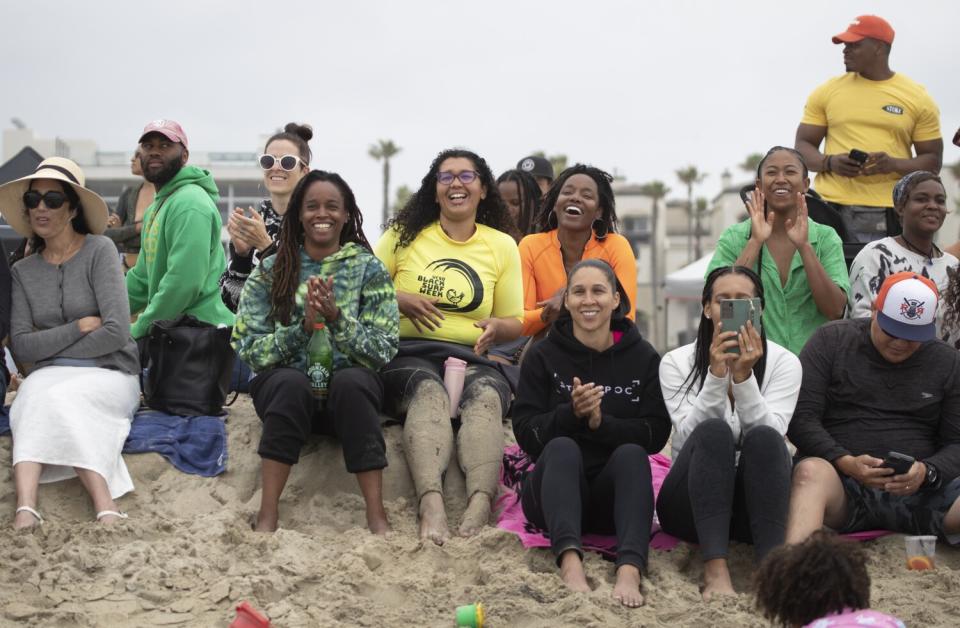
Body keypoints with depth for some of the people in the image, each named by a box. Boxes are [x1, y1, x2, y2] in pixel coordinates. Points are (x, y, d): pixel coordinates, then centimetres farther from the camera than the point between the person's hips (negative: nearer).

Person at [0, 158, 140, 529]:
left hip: (110, 374, -3)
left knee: (55, 399, -34)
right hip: (49, 377, 3)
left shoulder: (99, 251, -4)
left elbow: (116, 333, -13)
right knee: (35, 398, -32)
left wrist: (50, 346, -4)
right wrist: (80, 326, -10)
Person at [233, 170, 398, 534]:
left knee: (352, 380, -34)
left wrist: (337, 318, -18)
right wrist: (303, 327, -16)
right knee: (291, 381, -34)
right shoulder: (270, 272, 8)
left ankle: (377, 516, -34)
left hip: (350, 389, 0)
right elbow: (249, 349, -1)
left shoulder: (369, 269, 7)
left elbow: (383, 350, -3)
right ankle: (268, 515, -32)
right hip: (284, 389, 0)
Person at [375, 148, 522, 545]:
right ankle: (431, 504, -56)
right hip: (408, 355, -1)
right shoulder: (405, 234, 13)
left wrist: (496, 327, -7)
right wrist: (399, 300, -9)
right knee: (429, 392, -37)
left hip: (472, 360, 1)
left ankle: (480, 505, -56)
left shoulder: (502, 245, 16)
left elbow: (514, 322, 17)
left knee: (486, 395, -35)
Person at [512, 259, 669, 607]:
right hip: (555, 491, 0)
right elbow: (525, 432, -3)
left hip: (616, 492, 1)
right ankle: (569, 561, -55)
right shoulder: (542, 356, 5)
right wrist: (571, 414, -20)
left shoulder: (643, 357, 6)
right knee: (562, 447, -31)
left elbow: (657, 434, -4)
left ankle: (630, 570, -51)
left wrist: (601, 422, -19)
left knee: (631, 453, -30)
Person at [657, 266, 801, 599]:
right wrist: (716, 375, -23)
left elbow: (770, 437, -12)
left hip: (757, 502, 1)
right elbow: (692, 435, -12)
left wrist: (743, 377, -23)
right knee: (714, 431, -31)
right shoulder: (676, 363, 2)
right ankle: (715, 569, -43)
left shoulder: (784, 362, 2)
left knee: (764, 437, -31)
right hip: (692, 504, 0)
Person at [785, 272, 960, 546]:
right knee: (811, 471, -38)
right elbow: (801, 417, 1)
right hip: (839, 479, -2)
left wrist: (928, 472, -12)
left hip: (917, 489, 3)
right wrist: (844, 461, -16)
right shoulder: (832, 340, 8)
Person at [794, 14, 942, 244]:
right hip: (832, 209, 1)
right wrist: (830, 162, -11)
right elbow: (803, 147, 11)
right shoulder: (827, 92, 8)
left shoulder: (917, 98, 5)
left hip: (890, 215, -1)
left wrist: (894, 165, -13)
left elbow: (932, 161, 7)